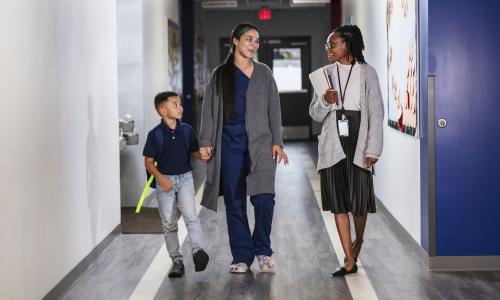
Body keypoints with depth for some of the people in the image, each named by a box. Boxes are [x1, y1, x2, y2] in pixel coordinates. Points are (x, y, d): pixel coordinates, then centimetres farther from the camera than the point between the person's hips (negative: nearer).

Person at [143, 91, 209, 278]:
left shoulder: (187, 130, 1)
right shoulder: (155, 135, -8)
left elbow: (195, 153, 9)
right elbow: (148, 162, -4)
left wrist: (203, 155, -14)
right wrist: (160, 178, -18)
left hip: (185, 178, 1)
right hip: (164, 180, -1)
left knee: (190, 214, -19)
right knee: (169, 223, 5)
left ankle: (198, 250, -24)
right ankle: (177, 260, 13)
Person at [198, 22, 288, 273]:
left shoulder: (264, 73, 10)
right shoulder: (220, 75, 8)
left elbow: (274, 110, 9)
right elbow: (209, 110, 7)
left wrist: (277, 142, 1)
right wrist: (206, 142, -1)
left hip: (260, 144, 0)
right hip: (230, 146, 1)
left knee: (263, 198, -14)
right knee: (234, 202, 2)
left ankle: (262, 251, 4)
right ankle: (242, 256, 12)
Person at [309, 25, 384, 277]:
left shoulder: (366, 73, 1)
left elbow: (376, 113, -1)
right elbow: (315, 114, 10)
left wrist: (372, 149, -8)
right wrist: (325, 101, -12)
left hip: (358, 144, -2)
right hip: (333, 145, 2)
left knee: (359, 200, 1)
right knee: (338, 203, -1)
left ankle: (358, 243, 31)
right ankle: (350, 261, 4)